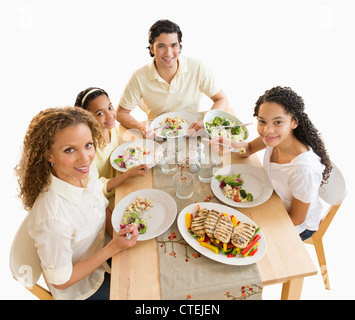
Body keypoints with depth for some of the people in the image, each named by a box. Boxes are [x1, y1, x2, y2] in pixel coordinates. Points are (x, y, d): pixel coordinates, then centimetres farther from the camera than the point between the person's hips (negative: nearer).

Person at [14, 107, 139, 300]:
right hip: (81, 289, -5)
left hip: (100, 256, 6)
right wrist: (113, 247, -25)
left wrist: (121, 224, -11)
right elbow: (60, 281, -23)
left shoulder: (86, 174, -17)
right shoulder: (53, 217, -39)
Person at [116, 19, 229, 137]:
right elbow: (121, 113, -2)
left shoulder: (197, 68, -11)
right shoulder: (139, 78, -12)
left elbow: (222, 100, -2)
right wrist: (141, 127, -24)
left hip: (192, 133, 0)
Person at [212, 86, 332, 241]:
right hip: (276, 200, 5)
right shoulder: (275, 135, -22)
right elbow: (249, 148, -1)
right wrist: (230, 144, -23)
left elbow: (296, 218, -23)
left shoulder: (304, 170, -38)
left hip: (299, 226, -5)